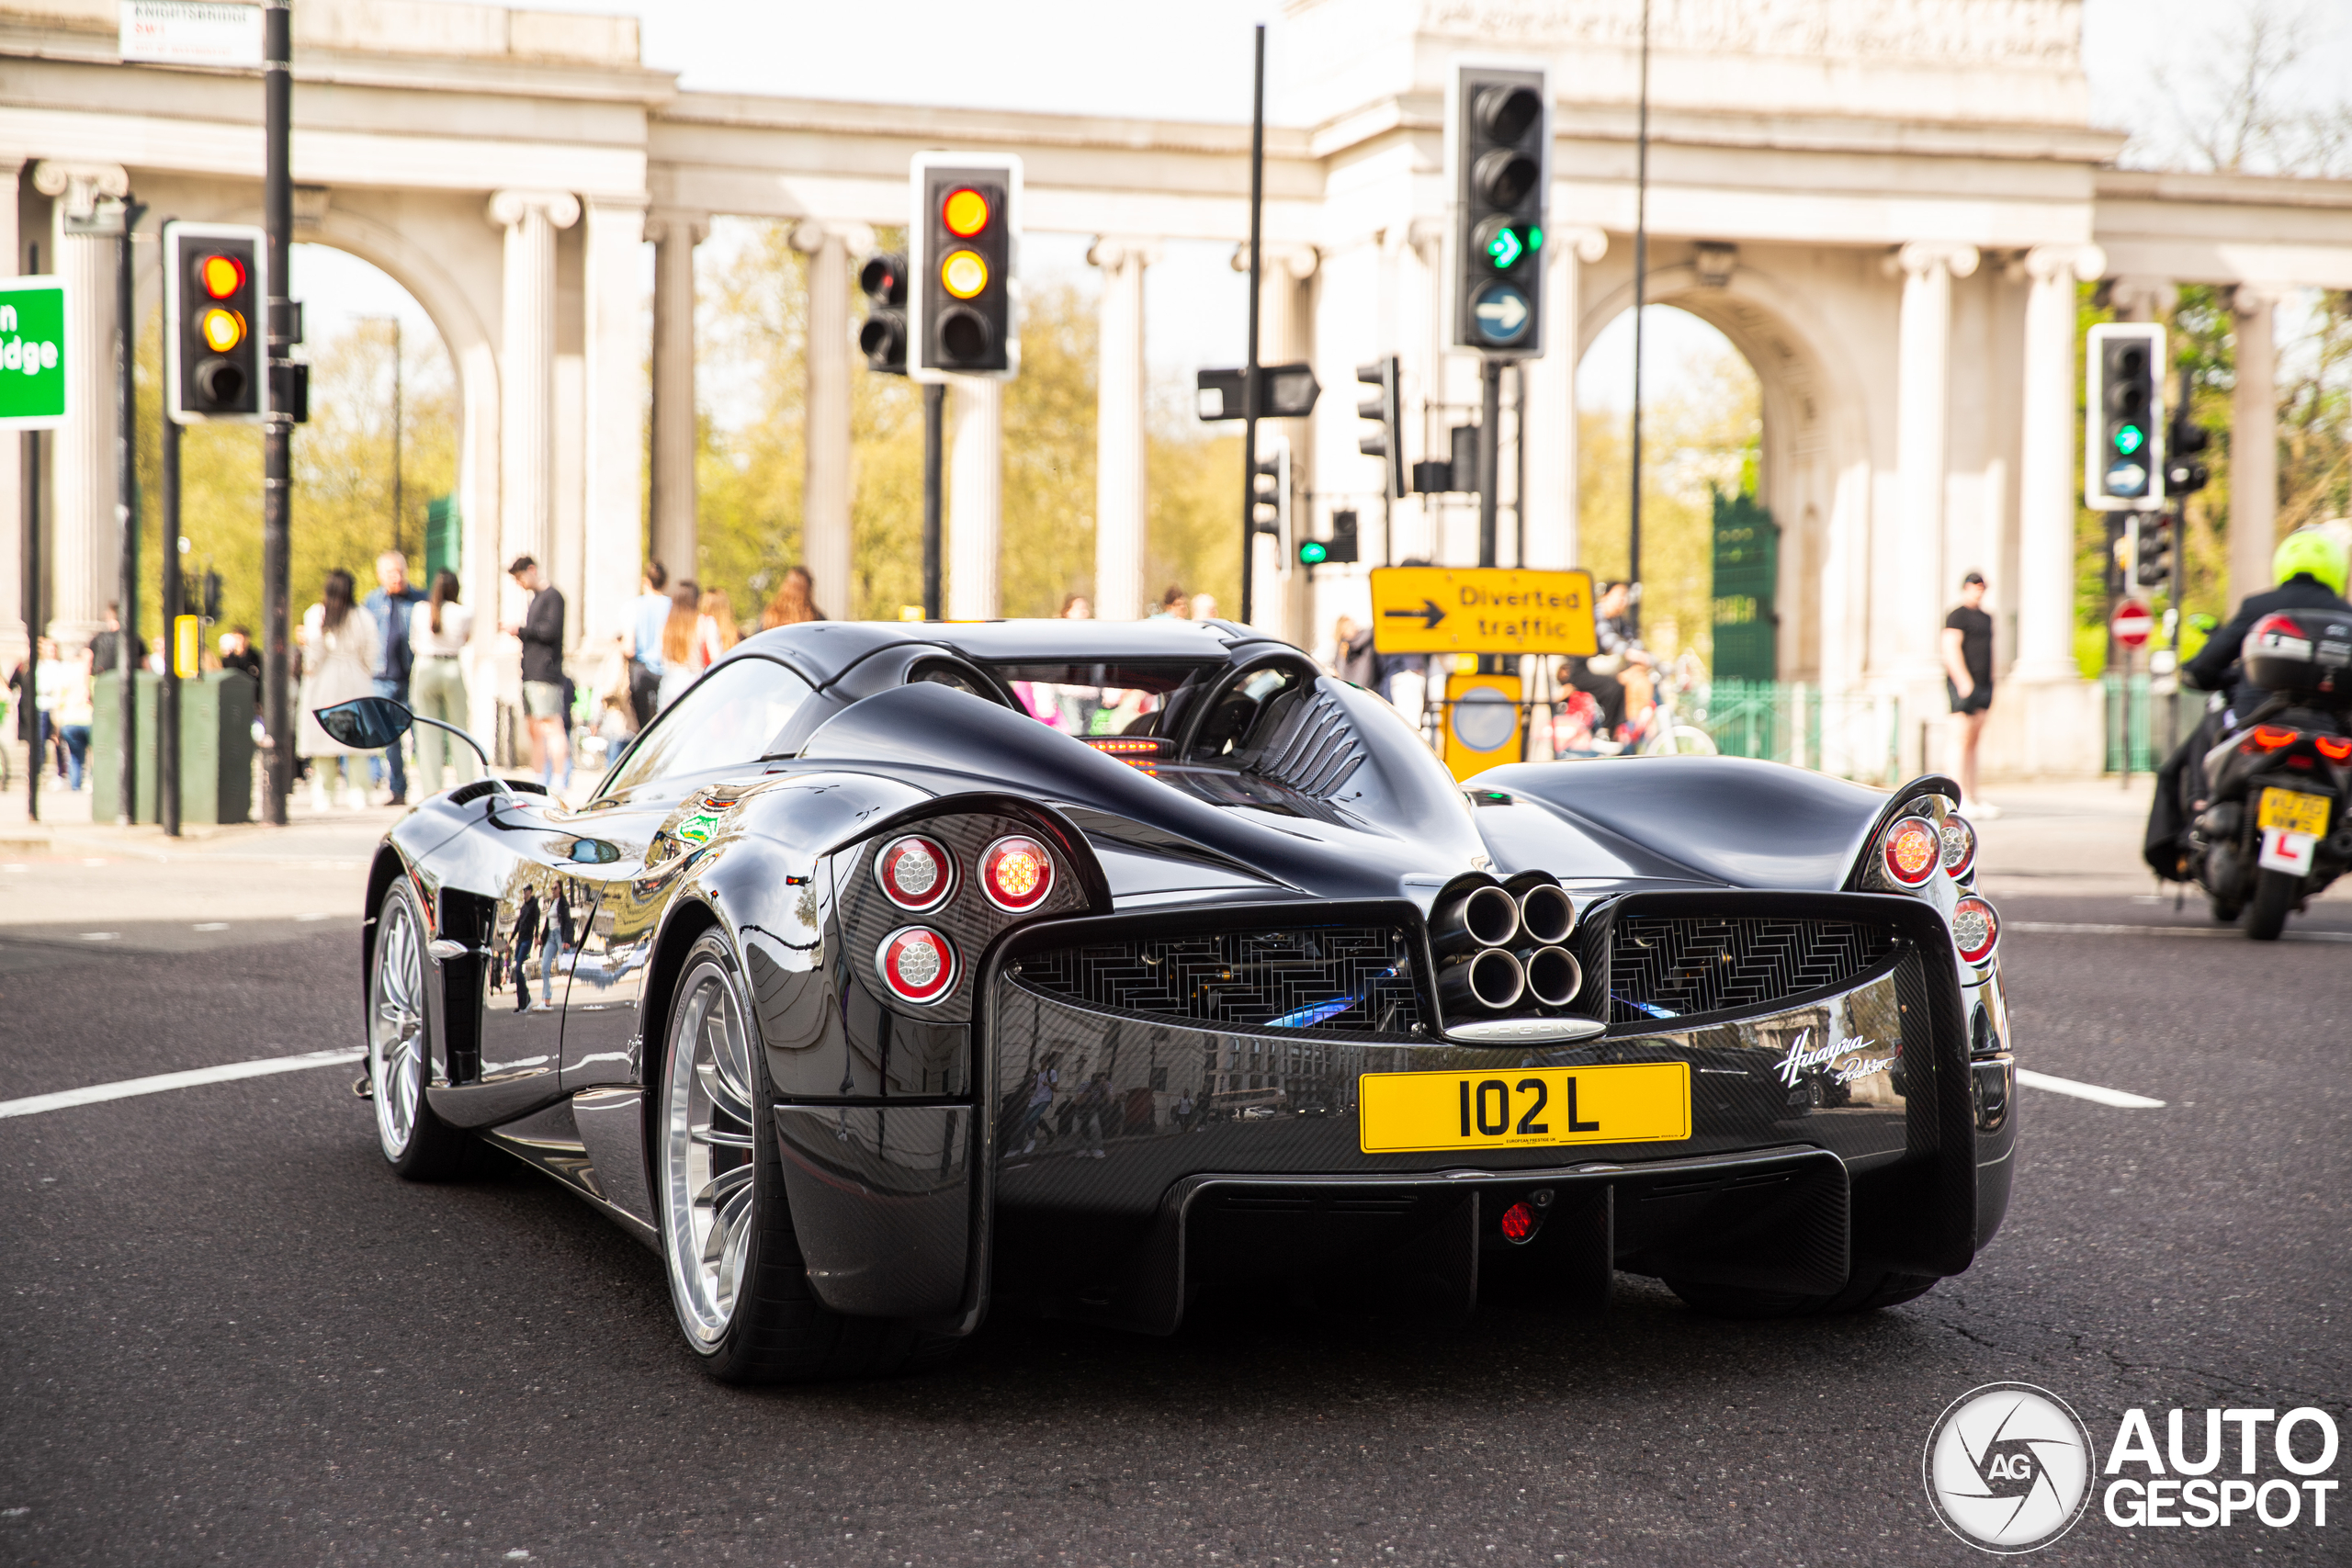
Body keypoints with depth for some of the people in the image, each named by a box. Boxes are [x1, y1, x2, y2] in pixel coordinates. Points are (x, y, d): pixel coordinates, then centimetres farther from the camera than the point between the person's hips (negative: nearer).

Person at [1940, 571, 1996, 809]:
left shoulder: (1985, 618, 21)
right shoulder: (1958, 615, -6)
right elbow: (1951, 650, -15)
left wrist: (1989, 690, 23)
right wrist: (1964, 683, -22)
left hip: (1983, 685, 9)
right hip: (1963, 684, -9)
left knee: (1974, 743, 8)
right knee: (1962, 738, -12)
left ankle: (1972, 799, 8)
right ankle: (1958, 798, -14)